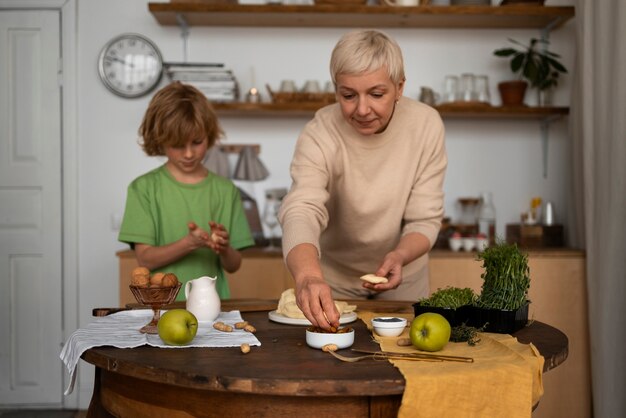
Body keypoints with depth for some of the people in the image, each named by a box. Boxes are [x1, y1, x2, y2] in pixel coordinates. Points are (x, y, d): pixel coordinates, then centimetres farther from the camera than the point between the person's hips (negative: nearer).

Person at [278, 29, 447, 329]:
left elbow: (425, 219, -15)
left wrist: (399, 256, -36)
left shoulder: (426, 124, -19)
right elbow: (302, 211, -39)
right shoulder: (320, 135, -25)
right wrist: (308, 276, -59)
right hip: (333, 278, -1)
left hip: (402, 276, 2)